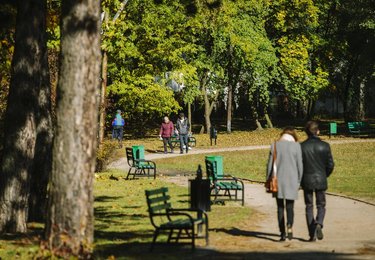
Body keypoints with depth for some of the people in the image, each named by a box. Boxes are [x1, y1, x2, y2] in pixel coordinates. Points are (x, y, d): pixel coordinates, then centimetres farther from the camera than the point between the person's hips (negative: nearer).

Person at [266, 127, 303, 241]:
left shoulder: (275, 145, -1)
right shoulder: (296, 145, -5)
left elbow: (270, 164, 2)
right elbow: (299, 165, -2)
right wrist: (299, 181, 8)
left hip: (278, 181, 1)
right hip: (292, 180, -1)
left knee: (280, 207, 10)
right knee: (290, 206, 8)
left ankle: (282, 233, 7)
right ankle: (289, 226, -18)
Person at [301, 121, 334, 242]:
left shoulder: (302, 146, -6)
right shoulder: (324, 146, -5)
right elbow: (330, 164, -2)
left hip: (307, 181, 0)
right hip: (321, 180, 0)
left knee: (309, 207, 9)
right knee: (321, 206, 12)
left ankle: (312, 234, 6)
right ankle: (319, 224, -17)